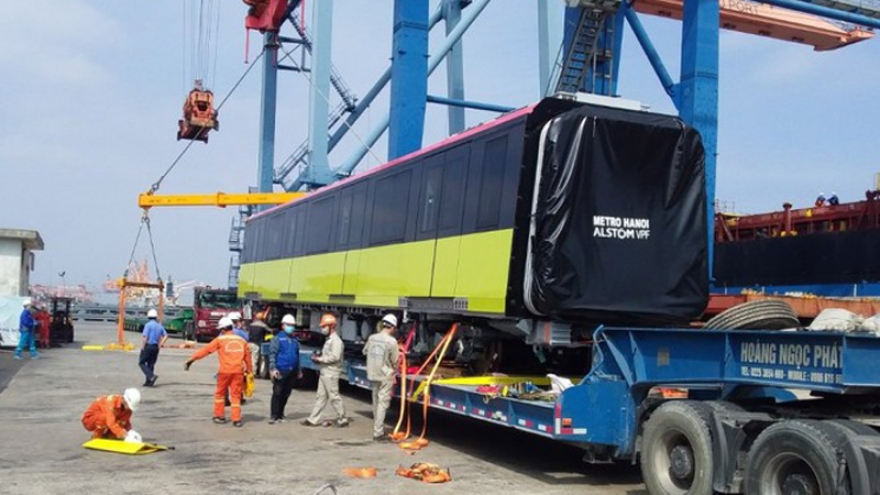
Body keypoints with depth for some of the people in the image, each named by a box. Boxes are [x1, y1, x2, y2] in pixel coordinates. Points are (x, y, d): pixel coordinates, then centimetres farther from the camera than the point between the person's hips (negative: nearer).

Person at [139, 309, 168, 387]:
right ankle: (148, 382, 9)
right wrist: (160, 344, 11)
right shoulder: (159, 326, 11)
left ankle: (151, 376, -17)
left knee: (141, 363, 2)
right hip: (156, 347, 6)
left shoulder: (148, 325, -10)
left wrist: (142, 347, -9)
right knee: (151, 364, 11)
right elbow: (166, 335, 11)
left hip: (148, 346, -6)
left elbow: (145, 337, -16)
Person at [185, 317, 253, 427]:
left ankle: (219, 416, 21)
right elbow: (247, 357, 16)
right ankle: (236, 419, 2)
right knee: (236, 395, 7)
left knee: (220, 393, 16)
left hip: (225, 371, -2)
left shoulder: (220, 339, 1)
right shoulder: (241, 340, 12)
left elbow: (205, 350, 0)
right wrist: (250, 372, 24)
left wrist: (191, 359, 3)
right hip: (238, 371, 2)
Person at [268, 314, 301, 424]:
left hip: (292, 372, 5)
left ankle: (280, 415, 17)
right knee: (277, 393, -5)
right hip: (280, 371, -5)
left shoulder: (295, 340, 15)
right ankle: (273, 416, 0)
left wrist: (299, 370, 19)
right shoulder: (278, 338, -2)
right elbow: (272, 354, -8)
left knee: (286, 394, 9)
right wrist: (273, 368, -17)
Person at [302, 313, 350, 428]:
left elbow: (335, 357, -23)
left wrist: (319, 359, -17)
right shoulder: (328, 340, 17)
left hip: (331, 373, -10)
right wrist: (318, 355, 3)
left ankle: (343, 419, 7)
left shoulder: (336, 341, -14)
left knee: (334, 397, -3)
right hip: (324, 372, 10)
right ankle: (313, 419, 12)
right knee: (321, 397, 10)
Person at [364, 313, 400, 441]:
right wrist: (395, 371, 12)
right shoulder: (391, 341, -16)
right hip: (386, 376, -6)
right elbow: (395, 361, -8)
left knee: (376, 402, 16)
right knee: (383, 403, -3)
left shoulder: (372, 338, 1)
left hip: (373, 375, 6)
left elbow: (365, 352, 17)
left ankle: (378, 428, 27)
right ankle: (378, 433, -5)